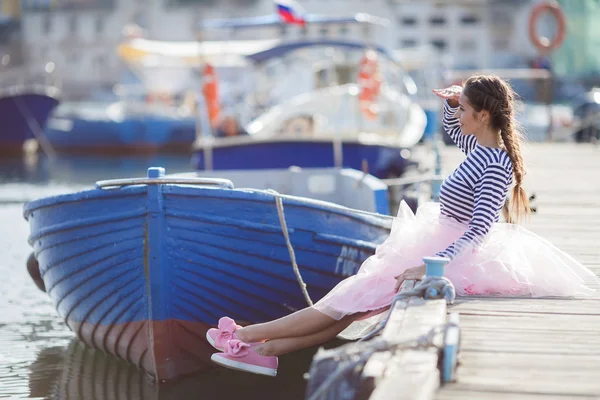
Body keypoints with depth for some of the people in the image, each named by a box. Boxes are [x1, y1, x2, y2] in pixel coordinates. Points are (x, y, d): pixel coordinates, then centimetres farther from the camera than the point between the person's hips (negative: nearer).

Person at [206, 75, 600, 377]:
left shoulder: (496, 166, -23)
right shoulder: (479, 146, 5)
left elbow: (479, 228, -30)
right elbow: (452, 128, 29)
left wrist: (432, 265, -37)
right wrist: (452, 98, 7)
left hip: (458, 255, -10)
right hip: (441, 245, 10)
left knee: (357, 295, -6)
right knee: (359, 296, 5)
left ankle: (250, 335, 0)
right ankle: (266, 350, 5)